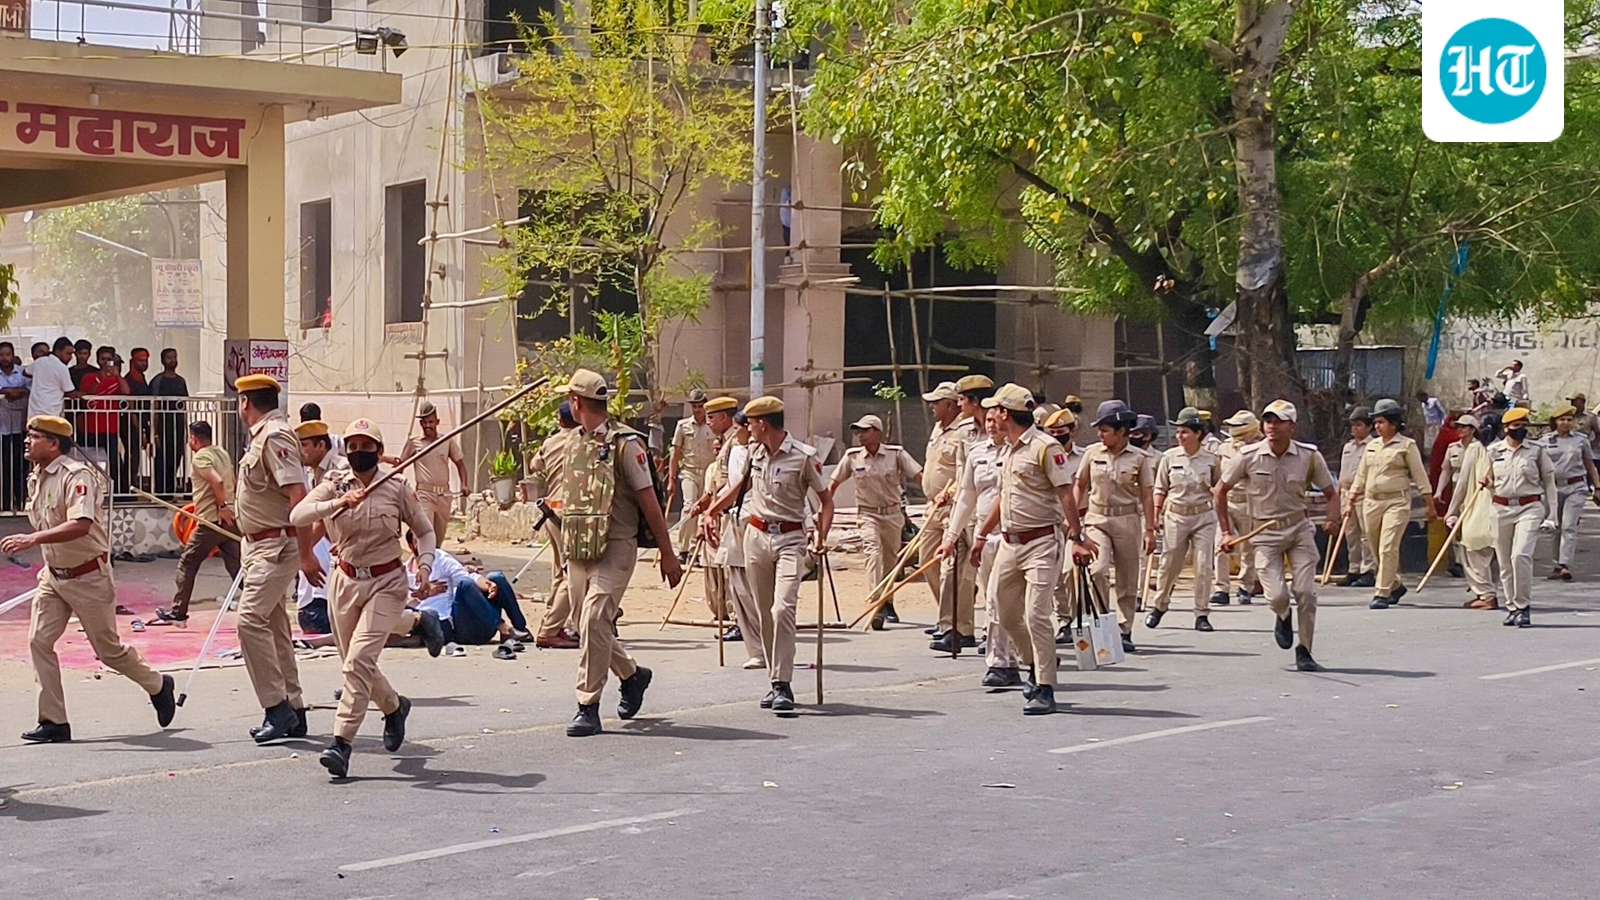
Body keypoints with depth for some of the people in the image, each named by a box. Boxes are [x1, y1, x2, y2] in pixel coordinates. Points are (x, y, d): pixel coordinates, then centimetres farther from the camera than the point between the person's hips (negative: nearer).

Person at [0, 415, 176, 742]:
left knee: (109, 650, 3)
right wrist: (49, 563, 14)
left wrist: (33, 540, -43)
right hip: (53, 576, 8)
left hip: (88, 577, -8)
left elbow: (81, 525, -36)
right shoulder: (37, 479, 6)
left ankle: (157, 685, 29)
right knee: (39, 641, -6)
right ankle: (54, 722, -1)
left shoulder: (77, 476, -21)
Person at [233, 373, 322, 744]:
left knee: (251, 620, -19)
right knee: (273, 625, 12)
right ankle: (292, 712, 17)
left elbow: (297, 497, -24)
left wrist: (306, 554, -27)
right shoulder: (263, 436, 15)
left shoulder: (275, 436, -17)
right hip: (260, 545, 11)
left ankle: (277, 707, -16)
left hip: (277, 545, -11)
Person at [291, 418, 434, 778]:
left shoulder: (396, 489, -3)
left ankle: (342, 742, -18)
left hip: (386, 583, -3)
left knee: (360, 659, -18)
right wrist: (339, 503, -32)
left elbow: (424, 530, 9)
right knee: (355, 663, 13)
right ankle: (393, 706, 42)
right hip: (345, 582, 3)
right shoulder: (334, 485, 0)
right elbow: (297, 516, -17)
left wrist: (424, 563, -9)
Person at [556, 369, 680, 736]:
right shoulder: (573, 442, 13)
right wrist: (566, 545, 19)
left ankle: (588, 708, -11)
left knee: (594, 623, -17)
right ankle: (632, 674, 37)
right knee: (588, 625, 13)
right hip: (578, 549, 8)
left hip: (614, 548, -7)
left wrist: (667, 554, -7)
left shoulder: (625, 442, -8)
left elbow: (649, 501, -7)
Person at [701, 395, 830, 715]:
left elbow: (826, 499, -2)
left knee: (783, 609, -18)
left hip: (790, 538, -5)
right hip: (756, 535, 5)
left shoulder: (804, 456, -9)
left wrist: (822, 534, -15)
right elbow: (737, 485, 25)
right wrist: (711, 511, 18)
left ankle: (782, 684, -17)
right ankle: (775, 681, 14)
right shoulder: (753, 451, 7)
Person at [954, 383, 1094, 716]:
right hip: (1009, 542, 9)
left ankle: (1044, 690, -7)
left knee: (1036, 615, -13)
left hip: (1041, 543, -9)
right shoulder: (1006, 450, 15)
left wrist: (1076, 537, -21)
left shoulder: (1045, 447, -12)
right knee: (1006, 613, 12)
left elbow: (1066, 494, -15)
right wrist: (982, 535, 27)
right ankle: (1036, 667, 32)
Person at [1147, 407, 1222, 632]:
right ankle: (1159, 606, 25)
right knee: (1169, 564, 6)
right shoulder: (1170, 457, 1)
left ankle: (1202, 614, 5)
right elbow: (1160, 489, 7)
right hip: (1175, 515, 0)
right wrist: (1156, 514, 0)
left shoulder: (1211, 459, 0)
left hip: (1204, 516, 0)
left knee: (1204, 566, -4)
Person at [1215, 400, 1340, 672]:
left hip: (1300, 528, 1)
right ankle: (1283, 617, 27)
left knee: (1305, 592, -8)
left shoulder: (1309, 456, -5)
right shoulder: (1248, 457, -7)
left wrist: (1333, 519, -13)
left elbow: (1331, 492, 6)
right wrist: (1226, 532, 2)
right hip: (1265, 533, -1)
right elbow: (1220, 491, 5)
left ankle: (1304, 650, 9)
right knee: (1277, 595, -12)